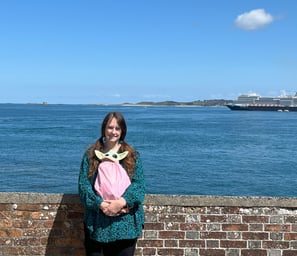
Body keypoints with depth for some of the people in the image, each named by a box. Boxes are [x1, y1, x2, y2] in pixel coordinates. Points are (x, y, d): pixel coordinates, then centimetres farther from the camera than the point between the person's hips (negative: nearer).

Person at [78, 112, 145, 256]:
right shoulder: (91, 155, 5)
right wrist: (100, 204, -17)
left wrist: (122, 202, -19)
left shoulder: (132, 155, 6)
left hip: (125, 222, 0)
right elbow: (83, 185, -2)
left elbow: (139, 184, -4)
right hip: (97, 222, 0)